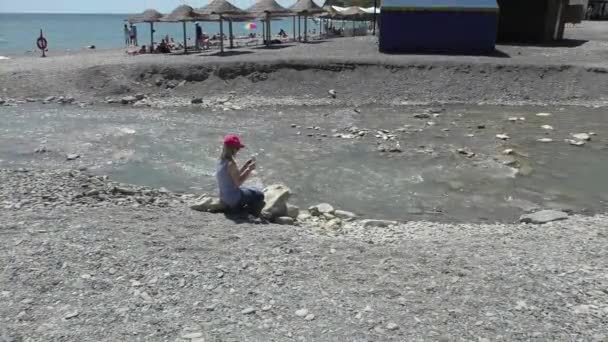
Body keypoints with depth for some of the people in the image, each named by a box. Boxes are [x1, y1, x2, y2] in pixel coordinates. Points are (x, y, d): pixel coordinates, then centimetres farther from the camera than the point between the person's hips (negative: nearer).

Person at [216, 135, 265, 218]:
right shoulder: (231, 163, -24)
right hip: (233, 198, -9)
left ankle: (236, 208, 17)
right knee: (259, 195, 5)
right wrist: (249, 169, -16)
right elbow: (238, 182, -22)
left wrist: (245, 166, 8)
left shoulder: (221, 161, 4)